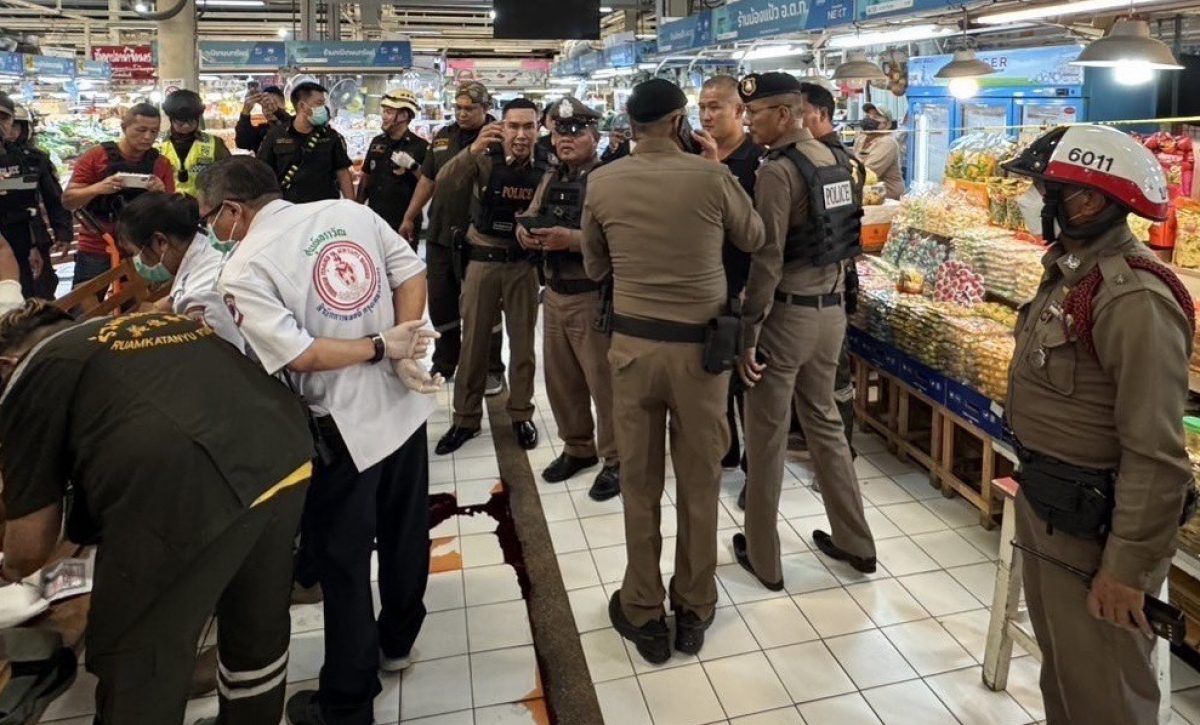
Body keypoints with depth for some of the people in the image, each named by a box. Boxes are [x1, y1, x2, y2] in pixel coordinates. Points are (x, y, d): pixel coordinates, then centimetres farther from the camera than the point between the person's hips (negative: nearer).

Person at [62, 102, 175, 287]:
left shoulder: (161, 164, 3)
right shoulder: (95, 156, -3)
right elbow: (68, 201, -3)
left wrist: (161, 194, -17)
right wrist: (98, 188, -21)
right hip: (95, 254, -1)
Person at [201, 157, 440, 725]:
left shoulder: (244, 269, -12)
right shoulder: (350, 211, 1)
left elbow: (298, 355, -22)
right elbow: (412, 272, -1)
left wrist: (385, 348, -14)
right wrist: (400, 352, -8)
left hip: (344, 428, -5)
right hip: (405, 404, 6)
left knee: (341, 561, 11)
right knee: (405, 531, 22)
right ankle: (397, 641, 45)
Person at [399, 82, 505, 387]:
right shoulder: (443, 136, 12)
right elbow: (428, 179, 19)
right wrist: (409, 218, 20)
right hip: (440, 233, 6)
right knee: (440, 302, 13)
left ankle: (491, 370, 15)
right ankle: (443, 365, 28)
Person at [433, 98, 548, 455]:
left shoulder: (546, 170, -2)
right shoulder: (485, 160, -8)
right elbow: (445, 181, -23)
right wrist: (472, 149, -37)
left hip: (524, 263, 1)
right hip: (483, 260, -1)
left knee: (522, 342, 10)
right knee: (473, 340, 7)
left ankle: (521, 415, 25)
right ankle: (466, 418, 20)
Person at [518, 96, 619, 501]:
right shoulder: (550, 180, 12)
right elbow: (530, 220, 14)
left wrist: (572, 239, -29)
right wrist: (525, 232, -9)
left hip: (593, 296, -8)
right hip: (554, 292, 8)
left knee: (604, 381, 1)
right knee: (560, 378, 17)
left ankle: (616, 459, 18)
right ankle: (578, 448, 35)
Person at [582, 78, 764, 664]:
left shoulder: (601, 183, -3)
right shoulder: (710, 177, -9)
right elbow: (753, 239, 8)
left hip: (632, 343, 1)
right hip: (700, 345, -1)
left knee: (639, 484, 12)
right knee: (700, 483, 13)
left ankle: (643, 614, 25)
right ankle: (694, 610, 28)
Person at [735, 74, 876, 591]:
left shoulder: (779, 170, -17)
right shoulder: (843, 162, 8)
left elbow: (767, 260, -21)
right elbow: (851, 237, 14)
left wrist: (748, 330, -16)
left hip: (787, 312, -8)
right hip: (833, 309, 8)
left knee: (767, 436, 5)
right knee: (825, 421, 20)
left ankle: (763, 558, 18)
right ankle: (854, 542, 30)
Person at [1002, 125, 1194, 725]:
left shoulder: (1133, 300, -26)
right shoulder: (1068, 273, 6)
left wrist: (1128, 567, -21)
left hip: (1095, 528, -9)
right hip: (1045, 512, 9)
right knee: (1059, 669, 26)